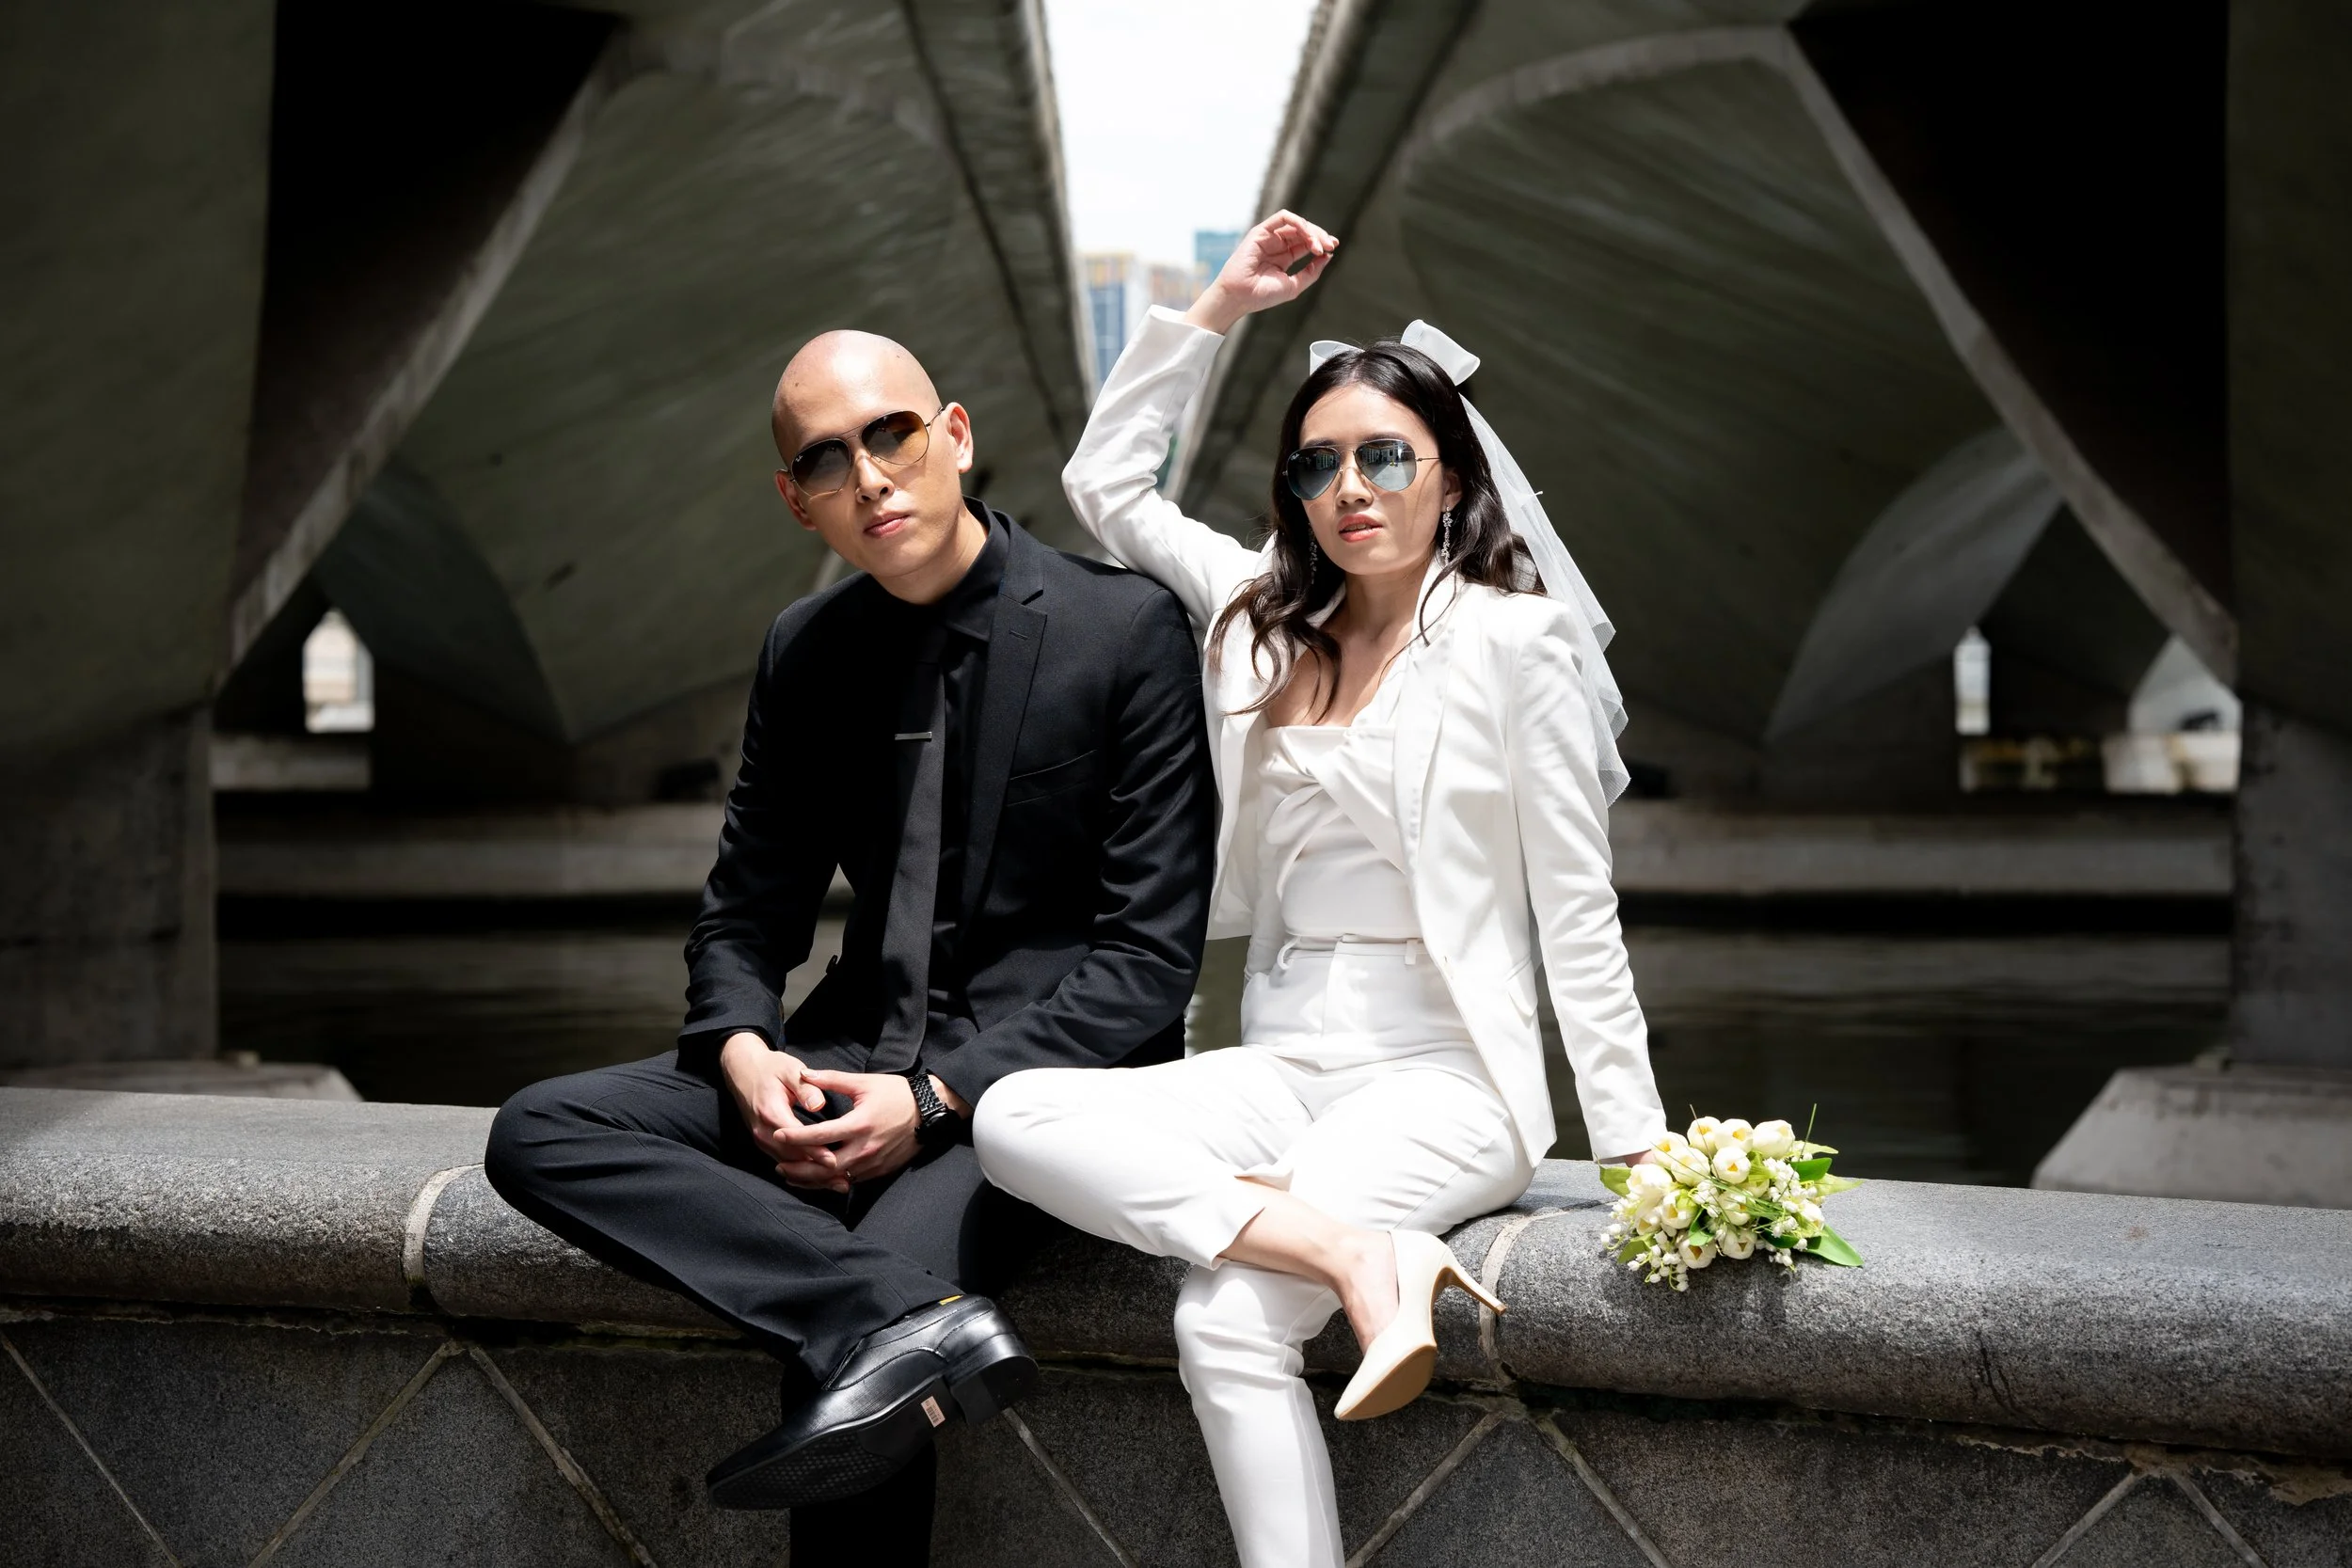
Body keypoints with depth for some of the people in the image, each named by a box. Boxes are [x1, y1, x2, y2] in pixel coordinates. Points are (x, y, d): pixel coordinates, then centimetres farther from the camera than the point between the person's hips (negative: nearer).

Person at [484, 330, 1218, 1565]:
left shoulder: (1130, 629, -7)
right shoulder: (805, 654, 9)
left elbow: (1149, 952, -10)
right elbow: (744, 918, 15)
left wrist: (939, 1098, -20)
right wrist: (743, 1050, -9)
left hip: (1043, 1076, -6)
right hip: (854, 1062, 7)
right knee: (540, 1135, -17)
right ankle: (903, 1319, -31)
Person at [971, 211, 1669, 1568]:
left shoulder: (1513, 637, -2)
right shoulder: (1268, 622, 14)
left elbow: (1576, 909, -3)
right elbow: (1105, 481, 22)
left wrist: (1636, 1147, -7)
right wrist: (1220, 306, 17)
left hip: (1445, 1073, -6)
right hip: (1285, 1059, 6)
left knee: (1231, 1320, -29)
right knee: (1017, 1119, -23)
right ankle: (1361, 1250, -30)